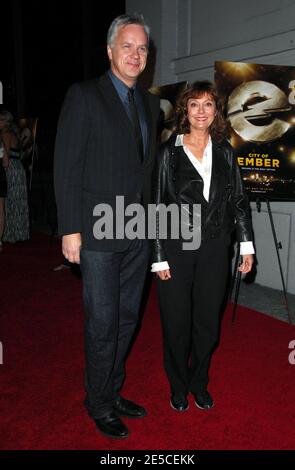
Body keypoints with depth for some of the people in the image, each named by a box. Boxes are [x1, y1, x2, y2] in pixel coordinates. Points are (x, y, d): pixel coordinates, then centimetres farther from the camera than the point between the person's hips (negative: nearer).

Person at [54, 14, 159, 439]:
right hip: (98, 232, -6)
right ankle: (99, 405, 24)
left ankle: (113, 392, 34)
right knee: (102, 324, 3)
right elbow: (66, 167, -9)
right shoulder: (84, 96, -5)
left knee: (126, 319, 15)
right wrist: (70, 229, -14)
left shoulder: (150, 103, 13)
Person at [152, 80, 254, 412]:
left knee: (208, 321, 12)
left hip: (214, 248, 3)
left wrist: (246, 244, 4)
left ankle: (199, 383, 34)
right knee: (177, 321, 7)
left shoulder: (225, 151, 7)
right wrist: (159, 257, -7)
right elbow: (158, 205, -4)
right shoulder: (169, 151, -2)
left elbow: (238, 200, 10)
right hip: (176, 246, -3)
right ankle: (178, 386, 31)